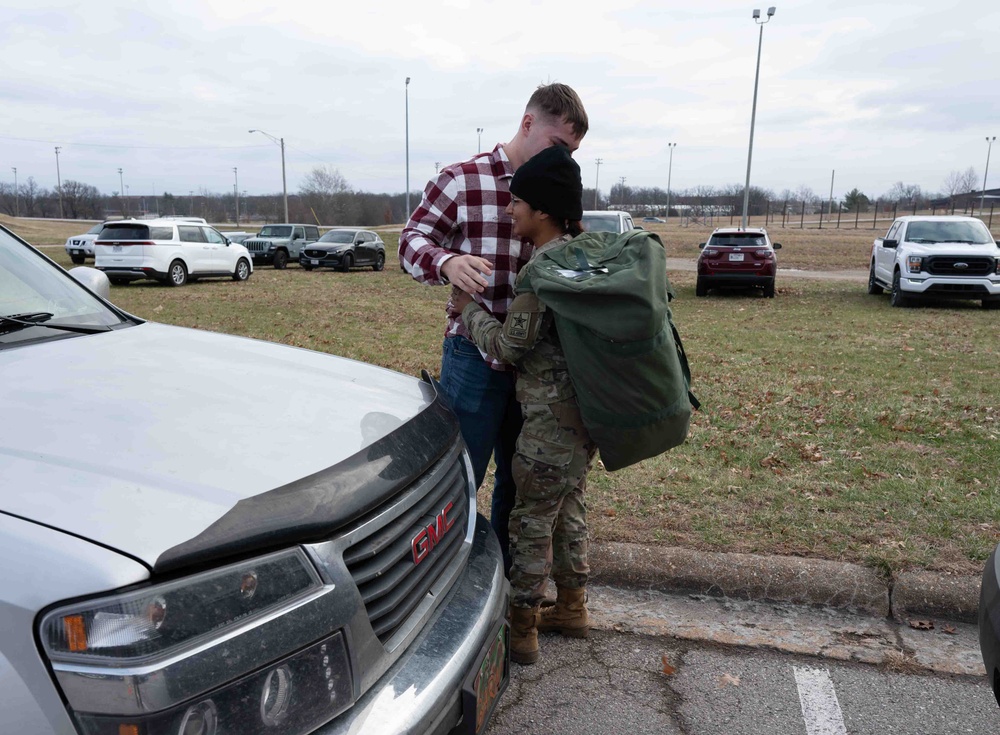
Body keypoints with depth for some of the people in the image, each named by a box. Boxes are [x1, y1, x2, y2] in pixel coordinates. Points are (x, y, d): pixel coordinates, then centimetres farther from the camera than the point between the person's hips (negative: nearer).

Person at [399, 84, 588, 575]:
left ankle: (507, 578, 37)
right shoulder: (461, 181, -6)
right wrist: (446, 262, -30)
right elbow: (412, 240, -8)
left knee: (519, 480, 18)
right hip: (475, 357, -5)